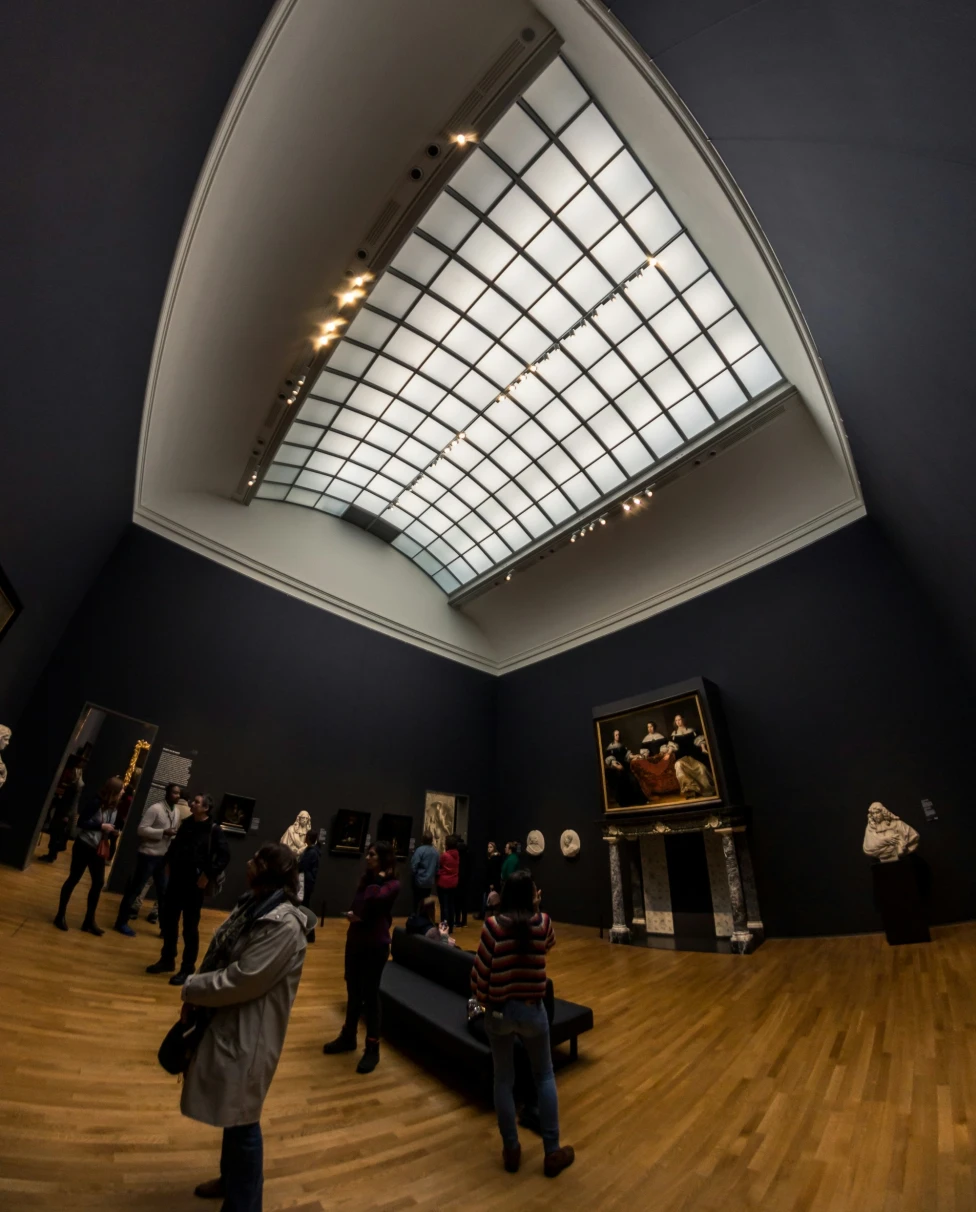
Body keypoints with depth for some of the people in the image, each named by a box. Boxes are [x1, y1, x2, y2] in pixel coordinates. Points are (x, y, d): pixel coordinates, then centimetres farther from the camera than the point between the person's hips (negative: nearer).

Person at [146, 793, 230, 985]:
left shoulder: (214, 830, -16)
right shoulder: (186, 824, 4)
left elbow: (225, 856, -19)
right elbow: (174, 847, 19)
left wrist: (208, 875, -18)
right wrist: (171, 866, 9)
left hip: (195, 884, -6)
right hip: (176, 880, 7)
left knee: (190, 927, 5)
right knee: (167, 920, 17)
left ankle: (187, 969, 20)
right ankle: (167, 960, 38)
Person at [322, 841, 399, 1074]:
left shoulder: (393, 884, -15)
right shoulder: (366, 879, 7)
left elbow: (373, 900, -30)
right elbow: (357, 906, 6)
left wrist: (379, 878, -16)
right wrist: (353, 914, -15)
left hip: (376, 945, -6)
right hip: (355, 941, 6)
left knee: (370, 994, 3)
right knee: (353, 991, 18)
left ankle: (373, 1048, 19)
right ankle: (348, 1036, 37)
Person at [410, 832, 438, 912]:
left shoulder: (420, 850, -16)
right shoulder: (436, 851, 3)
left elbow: (413, 866, -18)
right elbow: (437, 867, 12)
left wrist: (413, 875, -1)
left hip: (419, 880, -5)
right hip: (430, 882, 5)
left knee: (417, 901, 5)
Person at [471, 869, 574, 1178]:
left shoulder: (493, 925, -17)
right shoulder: (542, 922, -12)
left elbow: (480, 972, -12)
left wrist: (483, 1000, 5)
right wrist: (535, 910, 10)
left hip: (499, 1011, 0)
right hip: (533, 1010, 1)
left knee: (504, 1080, 20)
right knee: (544, 1076, 22)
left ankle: (511, 1150, 33)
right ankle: (553, 1153, 30)